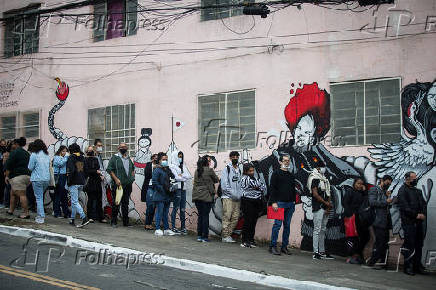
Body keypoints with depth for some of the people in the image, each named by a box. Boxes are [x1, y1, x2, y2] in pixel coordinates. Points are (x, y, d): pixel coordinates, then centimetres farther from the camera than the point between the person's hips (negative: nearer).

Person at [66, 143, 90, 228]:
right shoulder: (82, 158, 12)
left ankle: (84, 218, -20)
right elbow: (85, 170, 11)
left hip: (74, 183, -7)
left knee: (75, 202, -8)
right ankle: (72, 219, 23)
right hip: (81, 182, 7)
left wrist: (68, 181, -11)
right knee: (74, 201, 17)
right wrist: (83, 179, 15)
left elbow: (71, 170, -19)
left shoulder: (71, 158, -9)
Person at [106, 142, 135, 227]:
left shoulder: (129, 159, 15)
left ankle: (126, 222, 15)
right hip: (117, 185, -5)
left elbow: (133, 169, 29)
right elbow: (109, 169, -8)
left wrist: (132, 177, 13)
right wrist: (116, 179, -16)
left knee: (125, 204, 9)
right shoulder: (115, 158, -2)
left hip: (127, 185, 5)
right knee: (116, 203, -1)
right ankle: (113, 222, 7)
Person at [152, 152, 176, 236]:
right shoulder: (157, 170, -8)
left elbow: (172, 179, 24)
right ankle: (158, 229, 3)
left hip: (167, 195, 7)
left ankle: (166, 229, 17)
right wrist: (162, 189, -17)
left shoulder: (168, 170, 14)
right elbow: (154, 182, -14)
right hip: (159, 196, -7)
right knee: (159, 212, -3)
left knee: (165, 213, 12)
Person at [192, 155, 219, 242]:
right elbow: (216, 180, 5)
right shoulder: (209, 170, -6)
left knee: (200, 215, 12)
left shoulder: (196, 171, 9)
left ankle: (199, 236, 12)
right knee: (205, 216, 0)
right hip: (206, 196, -5)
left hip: (197, 196, 5)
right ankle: (205, 237, 2)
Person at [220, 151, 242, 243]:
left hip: (237, 198, 6)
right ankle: (225, 236, -3)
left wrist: (239, 195, 2)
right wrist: (232, 194, -13)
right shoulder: (226, 169, -1)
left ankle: (229, 234, 13)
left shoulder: (239, 170, 16)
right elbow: (224, 185, -8)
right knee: (227, 217, -7)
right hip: (228, 197, -6)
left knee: (235, 217, 3)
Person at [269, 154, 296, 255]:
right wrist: (273, 202, -15)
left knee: (287, 225, 6)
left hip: (290, 204, 6)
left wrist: (293, 202, 15)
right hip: (280, 203, -6)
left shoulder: (291, 175, 19)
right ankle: (273, 246, -4)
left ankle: (284, 246, 12)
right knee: (277, 224, -9)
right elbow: (272, 188, -7)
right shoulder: (276, 174, 0)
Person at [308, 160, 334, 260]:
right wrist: (326, 203, -10)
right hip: (318, 207, -8)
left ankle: (322, 252, 17)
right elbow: (315, 194, -14)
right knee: (317, 230, -8)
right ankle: (315, 252, -6)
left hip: (325, 208, 8)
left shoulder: (324, 179, 19)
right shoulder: (315, 178, -6)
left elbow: (327, 194, 17)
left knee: (323, 230, 11)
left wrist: (328, 207, 4)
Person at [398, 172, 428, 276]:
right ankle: (408, 267, 1)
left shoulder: (418, 191, 20)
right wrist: (416, 215, -15)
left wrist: (423, 214, -2)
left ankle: (417, 265, 18)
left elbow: (423, 204, 17)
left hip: (419, 221, 7)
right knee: (409, 245, -5)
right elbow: (404, 207, -13)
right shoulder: (403, 190, -4)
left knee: (419, 244, 10)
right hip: (409, 222, -7)